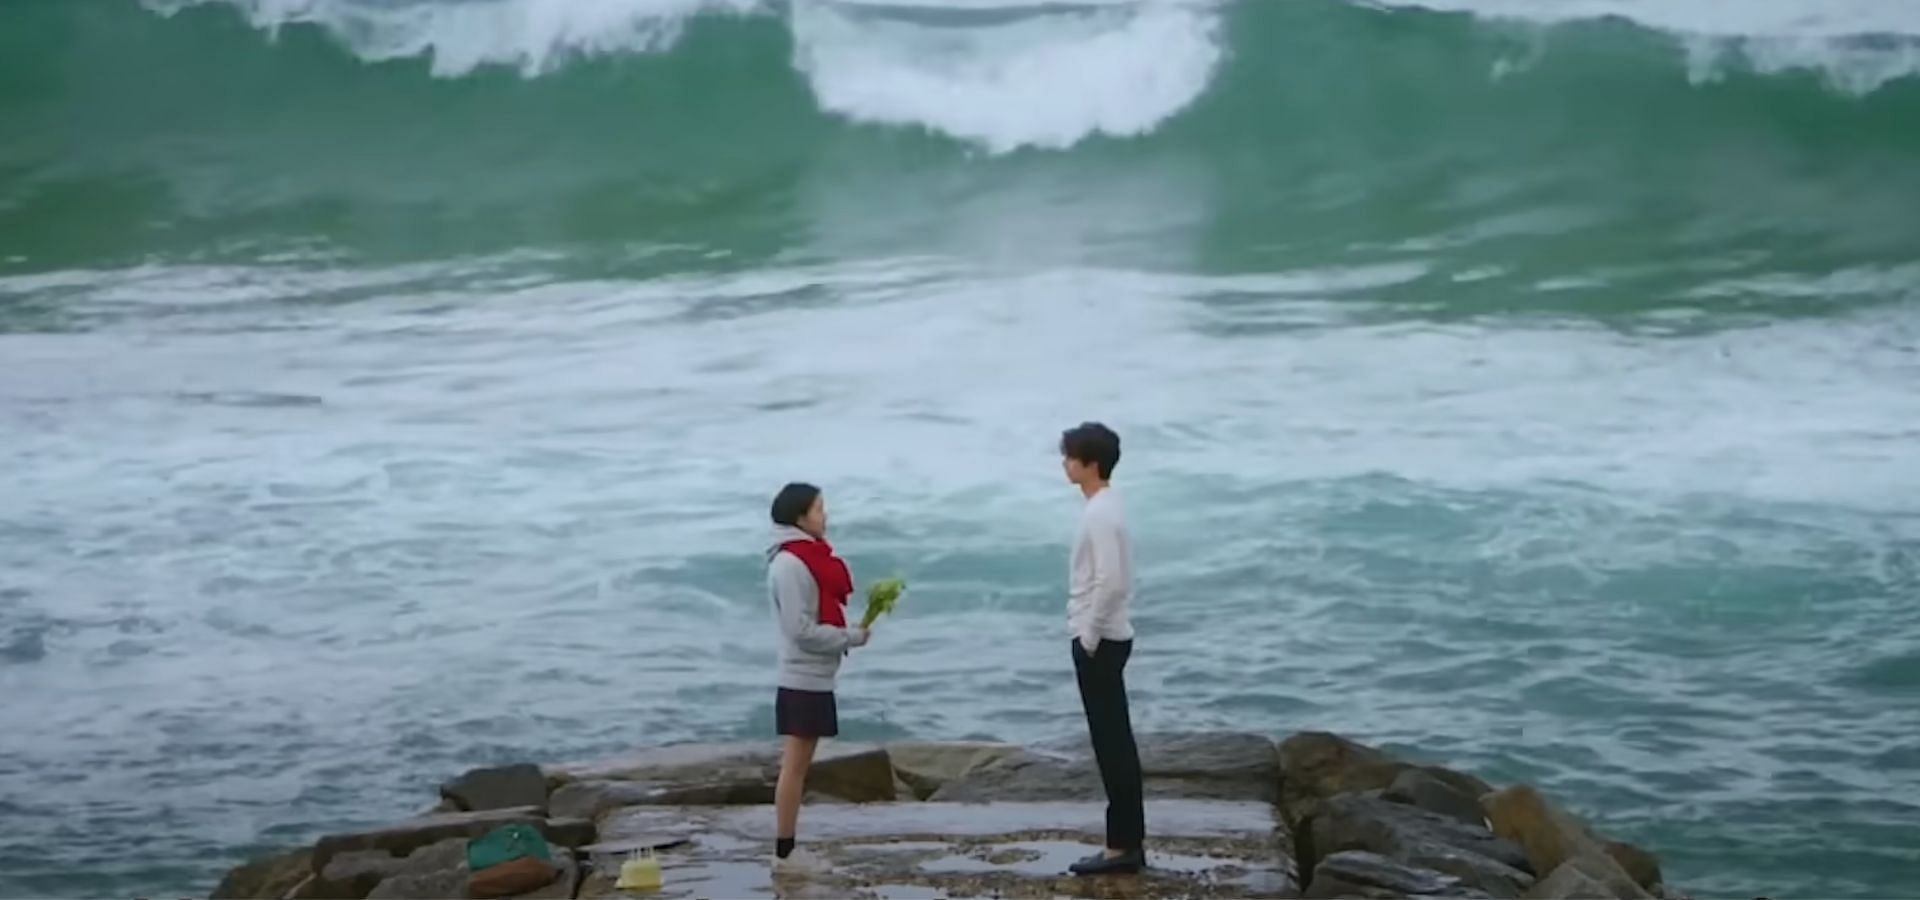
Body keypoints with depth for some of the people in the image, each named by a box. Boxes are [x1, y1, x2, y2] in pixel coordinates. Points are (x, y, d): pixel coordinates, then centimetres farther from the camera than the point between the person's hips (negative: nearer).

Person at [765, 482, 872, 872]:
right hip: (804, 680, -9)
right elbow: (802, 629, -20)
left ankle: (788, 847, 16)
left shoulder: (808, 558, 13)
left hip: (815, 678, 9)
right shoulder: (790, 564, -16)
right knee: (795, 765, -5)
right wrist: (853, 637, -13)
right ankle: (784, 851, -1)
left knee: (799, 765, 11)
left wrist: (853, 631, 0)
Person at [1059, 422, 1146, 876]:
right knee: (1116, 742, 11)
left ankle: (1122, 846, -4)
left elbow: (1110, 581, -25)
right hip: (1105, 637, 10)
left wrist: (1089, 637, -18)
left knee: (1111, 743, -7)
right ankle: (1130, 842, 15)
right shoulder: (1105, 508, 13)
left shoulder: (1100, 514, -18)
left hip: (1099, 641, -10)